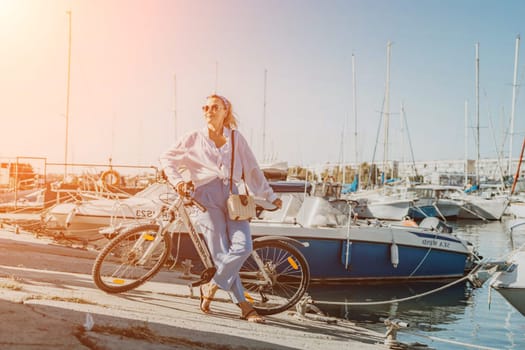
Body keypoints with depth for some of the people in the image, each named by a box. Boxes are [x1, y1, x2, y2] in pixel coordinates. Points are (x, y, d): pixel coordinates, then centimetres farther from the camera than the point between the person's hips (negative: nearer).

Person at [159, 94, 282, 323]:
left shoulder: (236, 138, 13)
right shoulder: (194, 139, 10)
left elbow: (252, 169, 16)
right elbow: (167, 158, 16)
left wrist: (270, 196, 17)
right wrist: (177, 180, -1)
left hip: (232, 195, 2)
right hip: (207, 196, -2)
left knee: (243, 247, -18)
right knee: (221, 253, -8)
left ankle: (211, 286, 4)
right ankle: (243, 306, 5)